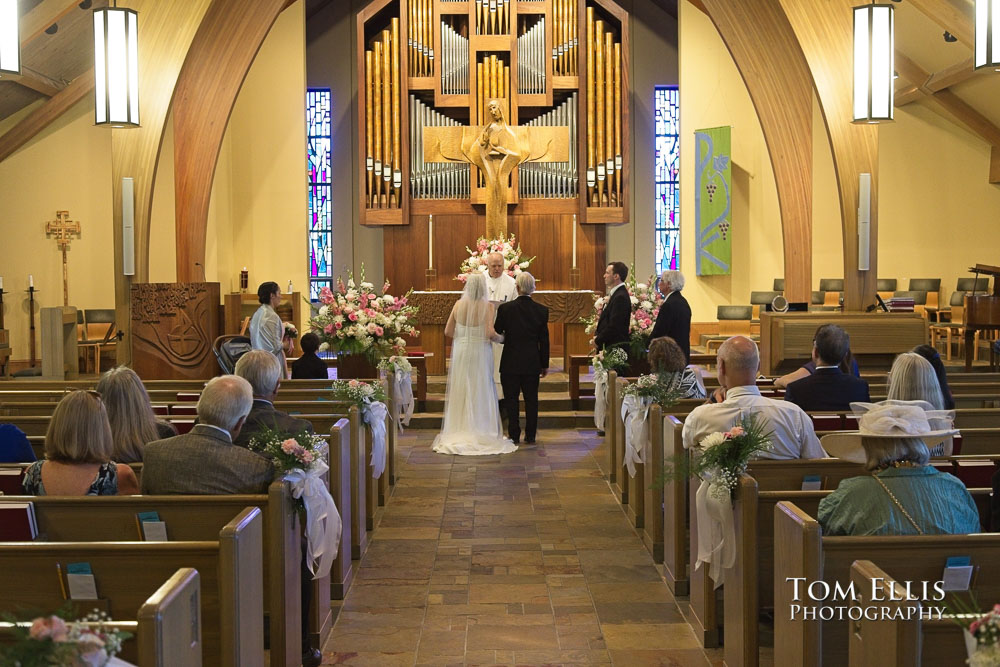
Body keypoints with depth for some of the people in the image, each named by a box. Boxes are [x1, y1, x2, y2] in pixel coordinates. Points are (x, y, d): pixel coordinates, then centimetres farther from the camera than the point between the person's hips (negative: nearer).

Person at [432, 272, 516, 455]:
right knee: (480, 393, 6)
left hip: (461, 353, 3)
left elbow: (448, 331, 0)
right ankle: (480, 432, 9)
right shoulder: (488, 307, -12)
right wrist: (500, 338, 0)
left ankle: (460, 432, 15)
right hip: (480, 353, -3)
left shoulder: (459, 305, -2)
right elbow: (490, 333, -20)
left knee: (460, 392, 11)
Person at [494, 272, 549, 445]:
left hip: (510, 363, -2)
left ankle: (514, 435, 7)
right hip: (532, 364, 2)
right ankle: (530, 436, 14)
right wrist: (545, 364, 10)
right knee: (531, 399, 10)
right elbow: (544, 340, 1)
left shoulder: (505, 308, -11)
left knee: (511, 399, 6)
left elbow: (497, 333, -3)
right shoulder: (541, 310, -3)